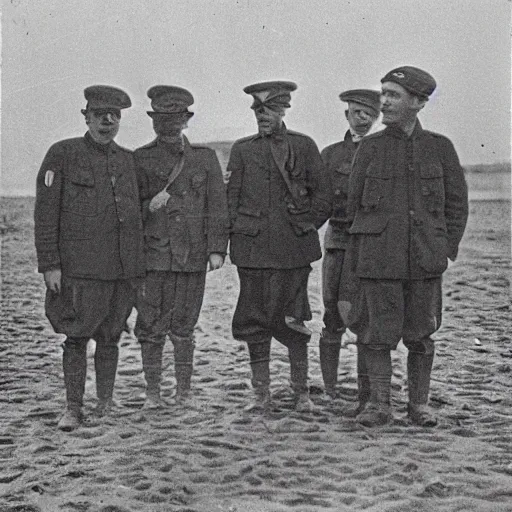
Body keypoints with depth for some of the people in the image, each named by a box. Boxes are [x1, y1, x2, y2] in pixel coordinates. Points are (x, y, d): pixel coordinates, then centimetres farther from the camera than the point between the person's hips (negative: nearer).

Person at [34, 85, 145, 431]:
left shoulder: (128, 160, 12)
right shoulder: (62, 155, -2)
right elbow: (45, 213, -5)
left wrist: (139, 267, 14)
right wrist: (49, 264, -11)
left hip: (123, 267, 4)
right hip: (80, 267, -4)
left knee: (110, 338, 9)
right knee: (77, 337, -3)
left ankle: (106, 405, 19)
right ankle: (73, 409, 6)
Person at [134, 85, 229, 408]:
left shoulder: (205, 158, 8)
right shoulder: (141, 159, 5)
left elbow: (217, 206, 4)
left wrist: (217, 248, -4)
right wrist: (150, 206, -12)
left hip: (193, 257, 1)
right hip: (153, 255, -1)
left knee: (184, 327, 7)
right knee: (152, 327, 1)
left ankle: (184, 390, 19)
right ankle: (152, 392, 13)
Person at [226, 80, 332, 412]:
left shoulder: (304, 146, 7)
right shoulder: (242, 149, 10)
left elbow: (323, 198, 8)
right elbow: (230, 198, 11)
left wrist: (304, 229, 2)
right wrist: (240, 231, 1)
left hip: (293, 248, -1)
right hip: (252, 249, 2)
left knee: (293, 319, 1)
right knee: (255, 321, 3)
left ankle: (301, 392, 14)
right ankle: (262, 394, 12)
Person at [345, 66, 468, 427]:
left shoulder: (440, 147, 5)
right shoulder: (370, 147, 4)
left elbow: (457, 202, 8)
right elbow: (355, 203, 9)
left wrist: (447, 249, 2)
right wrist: (363, 251, 7)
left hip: (425, 259, 1)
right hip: (378, 258, 0)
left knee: (421, 334, 7)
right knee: (378, 333, -1)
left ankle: (420, 404, 19)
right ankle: (379, 405, 11)